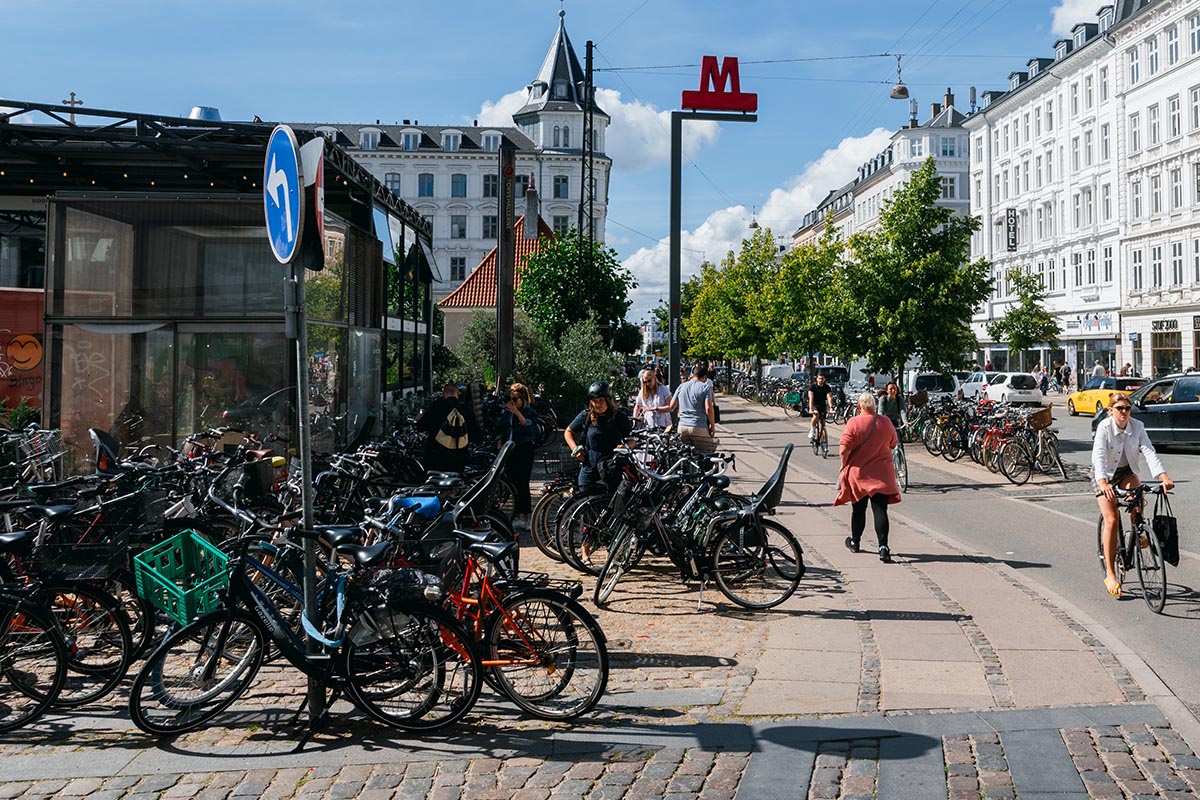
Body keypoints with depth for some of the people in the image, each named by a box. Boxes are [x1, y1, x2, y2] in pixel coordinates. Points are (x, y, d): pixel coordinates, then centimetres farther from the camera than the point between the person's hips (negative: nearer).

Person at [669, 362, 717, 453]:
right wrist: (713, 426, -3)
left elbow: (672, 406, 13)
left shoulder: (682, 386, 11)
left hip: (682, 427, 5)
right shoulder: (705, 387, -2)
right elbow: (708, 408, -12)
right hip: (699, 428, -5)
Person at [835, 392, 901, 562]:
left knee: (858, 510, 14)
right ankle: (883, 547, -13)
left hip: (858, 472, -1)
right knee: (880, 510, -1)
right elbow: (893, 444, 12)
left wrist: (844, 465, 1)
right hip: (882, 474, 1)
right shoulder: (885, 422, -2)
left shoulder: (853, 423, -12)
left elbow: (844, 449, -15)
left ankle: (855, 542, 31)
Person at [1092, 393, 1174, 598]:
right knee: (1111, 520, -12)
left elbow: (1149, 452, -22)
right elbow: (1098, 456, -33)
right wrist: (1103, 483, -50)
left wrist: (1164, 476, -39)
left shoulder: (1137, 426, -12)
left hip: (1126, 471, 3)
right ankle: (1110, 575, -6)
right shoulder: (1104, 427, -22)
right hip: (1104, 474, -3)